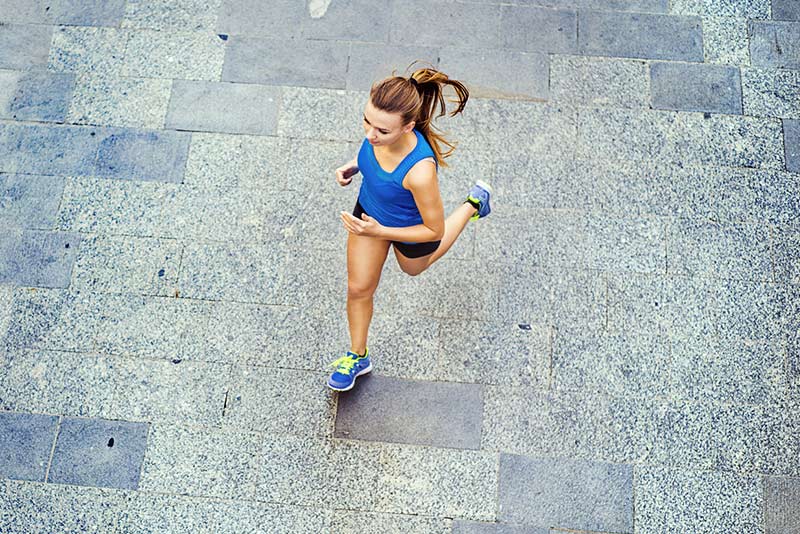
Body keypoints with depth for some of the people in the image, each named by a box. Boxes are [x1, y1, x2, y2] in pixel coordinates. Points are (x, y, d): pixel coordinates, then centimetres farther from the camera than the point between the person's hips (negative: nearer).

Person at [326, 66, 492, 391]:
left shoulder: (420, 171, -48)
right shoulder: (379, 128, -31)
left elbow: (434, 231, -30)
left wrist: (379, 232, -34)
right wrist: (356, 165, -11)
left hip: (410, 230, -4)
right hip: (370, 209, 5)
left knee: (413, 267, 35)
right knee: (358, 289, 20)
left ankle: (473, 204, 51)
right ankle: (357, 357, 48)